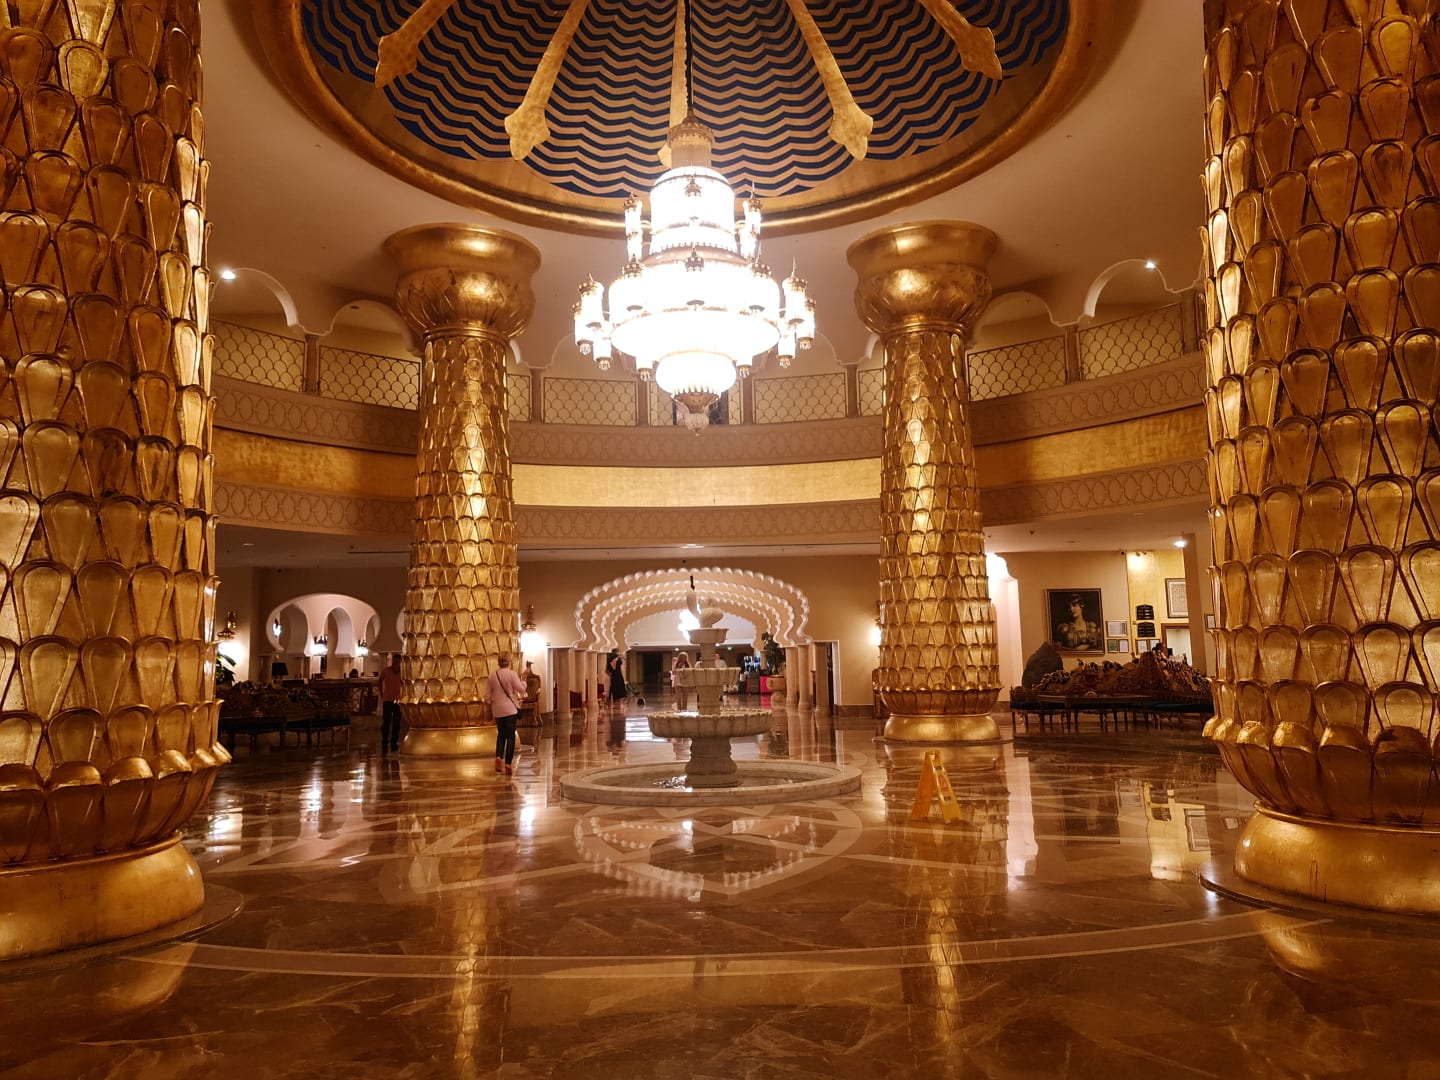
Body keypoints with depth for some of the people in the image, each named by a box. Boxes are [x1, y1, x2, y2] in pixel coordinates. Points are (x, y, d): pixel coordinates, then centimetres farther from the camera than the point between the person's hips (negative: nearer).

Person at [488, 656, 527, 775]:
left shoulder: (492, 675, 1)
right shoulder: (511, 674, -10)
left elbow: (488, 694, 6)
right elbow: (521, 689, -13)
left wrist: (490, 707, 18)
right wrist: (523, 679, 1)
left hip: (497, 710, 3)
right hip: (510, 709, -3)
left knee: (501, 734, 18)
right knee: (510, 736, 2)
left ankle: (498, 757, -3)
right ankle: (508, 763, -2)